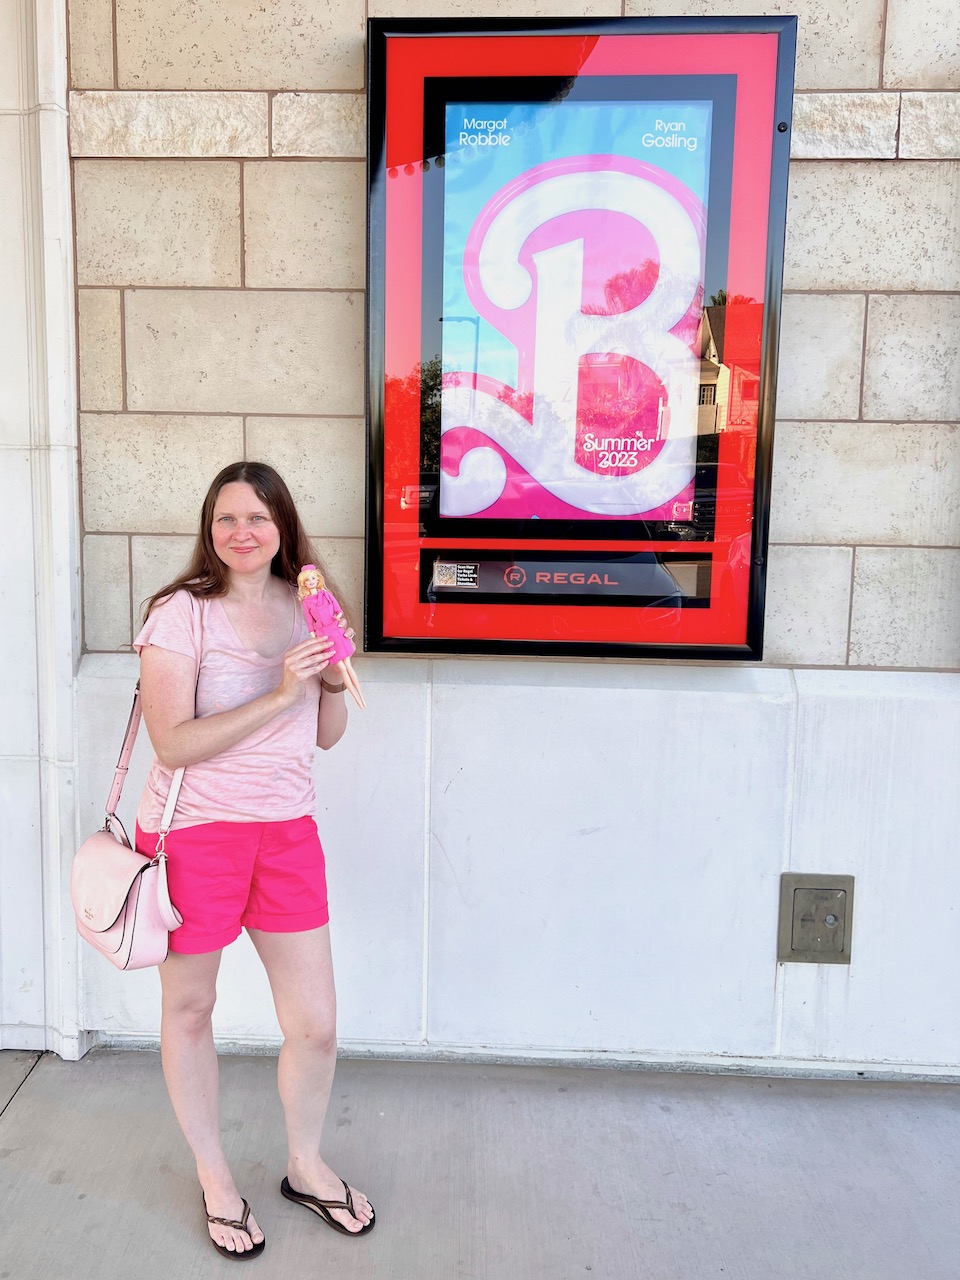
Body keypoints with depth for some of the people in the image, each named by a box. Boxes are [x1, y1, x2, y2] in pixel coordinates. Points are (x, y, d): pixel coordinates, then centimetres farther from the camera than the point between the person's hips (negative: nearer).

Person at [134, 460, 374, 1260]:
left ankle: (306, 1166, 36)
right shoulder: (181, 613, -10)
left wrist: (334, 677, -9)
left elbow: (327, 737, 11)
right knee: (189, 1012, 15)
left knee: (316, 1024, 8)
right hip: (194, 833, -4)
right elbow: (173, 744, -18)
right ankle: (215, 1179, 39)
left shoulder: (303, 609, 6)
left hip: (288, 832, 4)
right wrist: (278, 694, -23)